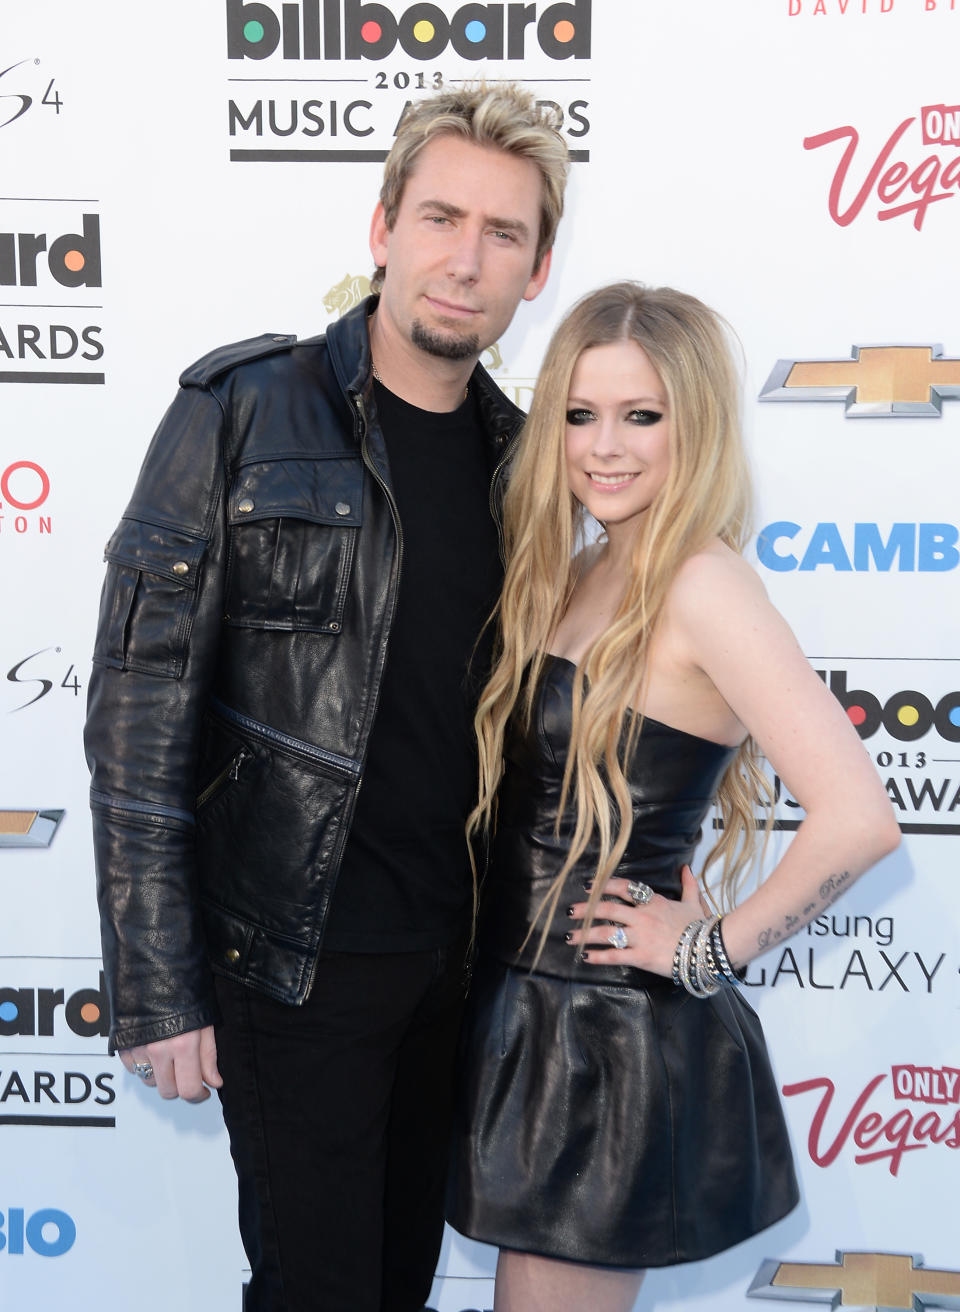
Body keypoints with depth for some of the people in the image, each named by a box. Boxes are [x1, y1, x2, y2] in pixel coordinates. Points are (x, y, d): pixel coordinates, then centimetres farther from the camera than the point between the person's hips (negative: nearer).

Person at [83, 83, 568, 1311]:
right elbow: (139, 704, -12)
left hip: (458, 949, 5)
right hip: (296, 956, -5)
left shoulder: (515, 453, 4)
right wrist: (156, 989, -14)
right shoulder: (242, 413, -11)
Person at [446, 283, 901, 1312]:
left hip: (620, 1036, -8)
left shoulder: (700, 583, -20)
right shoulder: (579, 574, 7)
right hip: (533, 1012, 8)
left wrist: (714, 950, -17)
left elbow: (857, 817, -28)